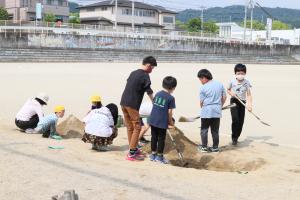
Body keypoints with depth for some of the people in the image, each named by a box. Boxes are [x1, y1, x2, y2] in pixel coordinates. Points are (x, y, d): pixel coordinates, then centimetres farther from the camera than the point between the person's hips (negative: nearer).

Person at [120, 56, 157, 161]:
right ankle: (131, 154, -3)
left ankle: (134, 149, 24)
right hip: (132, 104, -8)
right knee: (137, 128, -2)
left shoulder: (133, 73, 17)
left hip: (123, 102, 8)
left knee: (130, 127, 15)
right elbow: (149, 93, -8)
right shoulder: (145, 76, -7)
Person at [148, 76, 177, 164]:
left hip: (153, 120, 5)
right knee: (161, 139, 6)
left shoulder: (157, 94, 8)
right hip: (162, 122, -5)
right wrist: (171, 123, 4)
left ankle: (153, 154, 23)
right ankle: (159, 156, 13)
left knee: (154, 137, 14)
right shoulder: (171, 98, -9)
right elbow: (169, 112, -10)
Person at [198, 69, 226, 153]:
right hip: (217, 111, 4)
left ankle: (204, 147, 11)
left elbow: (201, 102, -5)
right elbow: (224, 97, 8)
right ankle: (215, 147, 15)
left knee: (204, 130, 8)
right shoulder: (220, 84, 4)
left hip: (206, 112, -4)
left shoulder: (203, 88, -9)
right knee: (215, 130, 11)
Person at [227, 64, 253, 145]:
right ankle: (234, 137, -3)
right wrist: (231, 93, -9)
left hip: (242, 102, 2)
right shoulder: (232, 82, -4)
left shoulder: (246, 82, -4)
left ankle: (236, 137, 20)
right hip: (234, 101, -2)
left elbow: (249, 94, -4)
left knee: (241, 121, 3)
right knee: (235, 119, -16)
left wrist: (249, 105, -13)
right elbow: (228, 90, 14)